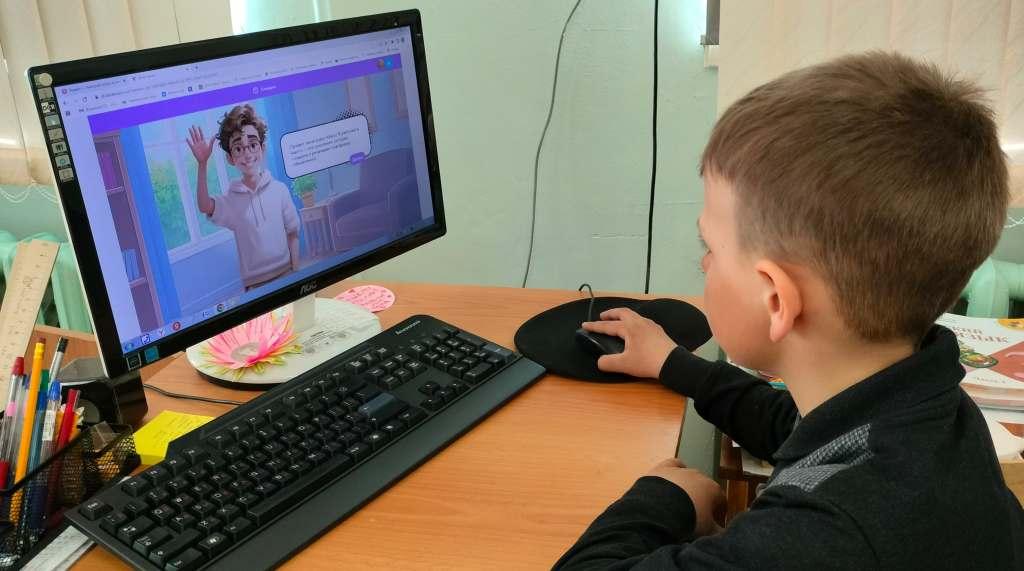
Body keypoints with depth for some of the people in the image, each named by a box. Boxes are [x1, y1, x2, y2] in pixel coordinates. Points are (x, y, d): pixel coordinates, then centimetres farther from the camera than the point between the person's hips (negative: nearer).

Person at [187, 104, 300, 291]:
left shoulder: (279, 190, -2)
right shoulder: (231, 200, -1)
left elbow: (293, 234, 2)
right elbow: (204, 206, -21)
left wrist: (297, 274, -1)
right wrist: (202, 164, -31)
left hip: (286, 275, 0)